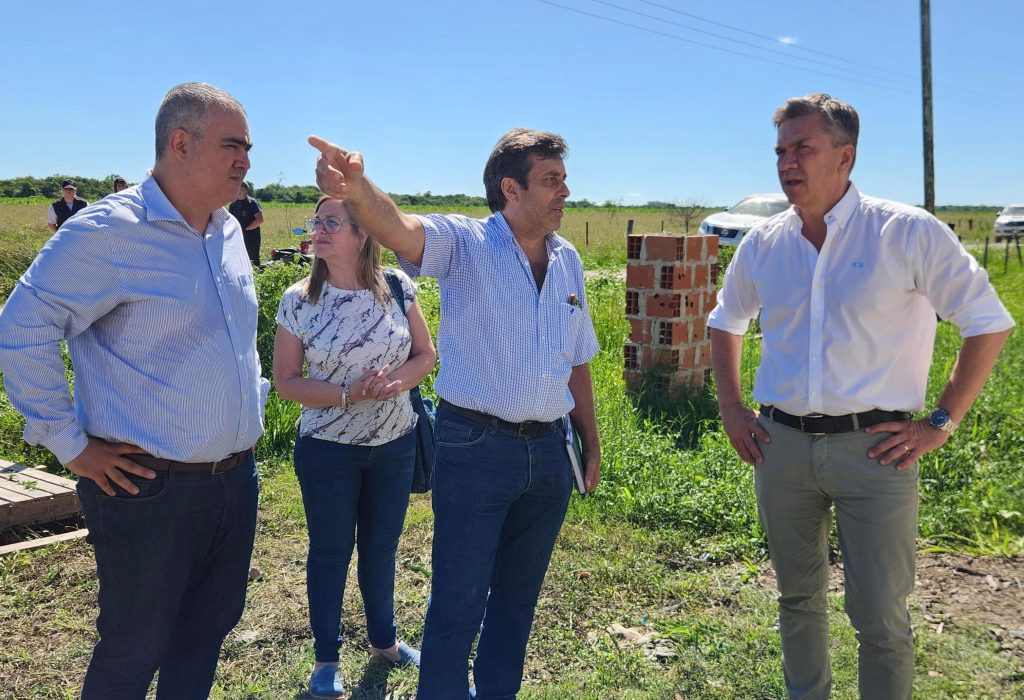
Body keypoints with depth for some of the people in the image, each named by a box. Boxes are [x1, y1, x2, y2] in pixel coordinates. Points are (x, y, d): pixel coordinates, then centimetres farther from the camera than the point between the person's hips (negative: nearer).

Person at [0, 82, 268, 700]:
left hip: (236, 477, 7)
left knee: (209, 627, 20)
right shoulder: (108, 231, -16)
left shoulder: (229, 231, 9)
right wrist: (71, 444, -13)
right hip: (150, 489, -7)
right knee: (134, 650, 10)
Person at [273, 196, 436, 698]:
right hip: (328, 450, -2)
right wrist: (349, 395, -21)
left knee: (381, 546, 18)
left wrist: (397, 382, -18)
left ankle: (383, 639, 41)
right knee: (330, 552, 12)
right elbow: (285, 381, -7)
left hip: (396, 445, 2)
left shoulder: (396, 288, -6)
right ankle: (326, 657, 32)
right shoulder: (298, 301, -10)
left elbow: (425, 354, 3)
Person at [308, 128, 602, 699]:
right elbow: (400, 228, -32)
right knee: (459, 600, 4)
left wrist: (592, 443, 16)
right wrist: (358, 189, -53)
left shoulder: (568, 259, 8)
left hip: (549, 451, 6)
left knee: (518, 597, 19)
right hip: (475, 448, -5)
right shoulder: (465, 243, -9)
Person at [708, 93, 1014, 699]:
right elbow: (726, 323, 21)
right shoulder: (763, 244, 5)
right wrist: (732, 410, 12)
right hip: (782, 443, 4)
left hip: (873, 446, -4)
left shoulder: (908, 233, -8)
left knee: (879, 616, 2)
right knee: (798, 598, 18)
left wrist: (940, 424, -7)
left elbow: (990, 324, -4)